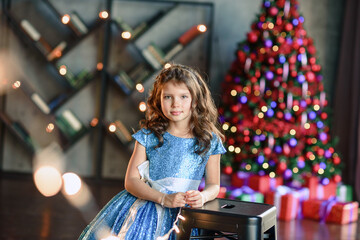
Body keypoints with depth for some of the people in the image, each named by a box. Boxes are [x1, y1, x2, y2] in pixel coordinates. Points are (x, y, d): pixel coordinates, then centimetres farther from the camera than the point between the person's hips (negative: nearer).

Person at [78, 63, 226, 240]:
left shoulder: (209, 141, 5)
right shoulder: (148, 136, 3)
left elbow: (213, 185, 10)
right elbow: (131, 180, -1)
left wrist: (202, 197, -15)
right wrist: (164, 199, -16)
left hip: (182, 214, -1)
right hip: (145, 204, 1)